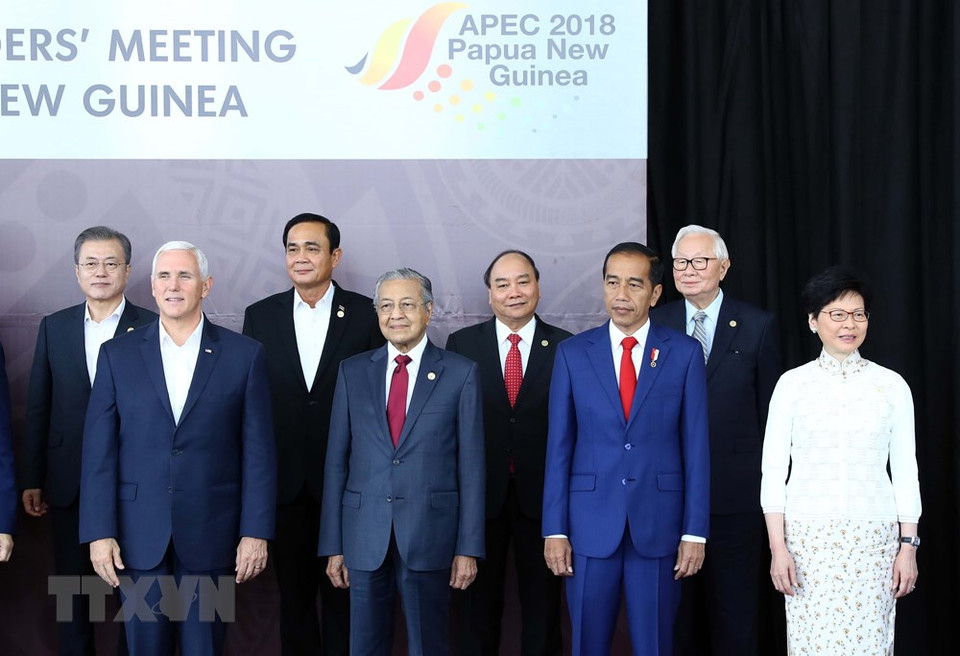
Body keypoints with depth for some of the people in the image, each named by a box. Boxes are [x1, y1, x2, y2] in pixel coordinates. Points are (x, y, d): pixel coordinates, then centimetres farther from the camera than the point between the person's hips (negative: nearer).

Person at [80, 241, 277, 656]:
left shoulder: (244, 355, 1)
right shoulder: (117, 355, 3)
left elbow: (258, 451, 0)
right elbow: (99, 451, 1)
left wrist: (256, 531, -4)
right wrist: (99, 532, -5)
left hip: (210, 533, -1)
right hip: (138, 534, 1)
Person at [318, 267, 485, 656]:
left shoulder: (460, 373, 1)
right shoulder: (352, 372, 8)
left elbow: (471, 465, -1)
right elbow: (337, 461, 7)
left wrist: (468, 548, -5)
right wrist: (333, 545, 3)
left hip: (429, 536, -2)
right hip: (365, 537, 2)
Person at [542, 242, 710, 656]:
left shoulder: (684, 353, 1)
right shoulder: (572, 353, 4)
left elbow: (696, 447, 0)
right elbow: (559, 447, 3)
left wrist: (695, 532, -4)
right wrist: (555, 530, -2)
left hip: (658, 525, -1)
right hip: (590, 525, 1)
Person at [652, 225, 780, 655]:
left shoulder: (757, 326, 0)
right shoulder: (656, 325, 5)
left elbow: (770, 409, 2)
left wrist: (768, 482, 0)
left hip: (735, 491, -2)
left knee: (734, 602, 7)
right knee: (678, 601, 10)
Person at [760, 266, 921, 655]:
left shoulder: (891, 385, 5)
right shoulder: (792, 384, 3)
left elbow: (905, 470, 7)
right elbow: (773, 470, 2)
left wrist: (908, 547, 2)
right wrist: (777, 547, -4)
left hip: (874, 536, 1)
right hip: (808, 535, 0)